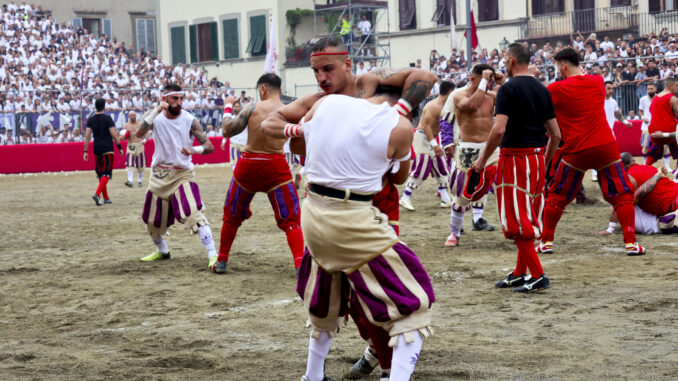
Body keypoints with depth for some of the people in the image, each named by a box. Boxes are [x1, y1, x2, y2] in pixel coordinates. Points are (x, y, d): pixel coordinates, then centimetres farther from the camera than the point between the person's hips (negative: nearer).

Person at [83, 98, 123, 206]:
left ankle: (106, 198, 18)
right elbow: (114, 134, -11)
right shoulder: (107, 118, -7)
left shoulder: (90, 119, 5)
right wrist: (119, 147, -3)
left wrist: (85, 151, 2)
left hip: (96, 147, 5)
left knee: (100, 173, 14)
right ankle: (97, 193, -26)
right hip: (107, 148, -5)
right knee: (107, 173, -5)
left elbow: (87, 135, 1)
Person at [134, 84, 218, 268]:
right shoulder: (155, 117, -6)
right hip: (159, 174, 4)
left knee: (193, 213, -24)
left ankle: (212, 255, -25)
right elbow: (139, 134, -24)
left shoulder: (190, 120, -11)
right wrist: (156, 111, -33)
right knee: (152, 220, 14)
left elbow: (209, 146, -12)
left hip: (182, 174, -3)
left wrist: (193, 150, -32)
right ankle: (162, 251, 40)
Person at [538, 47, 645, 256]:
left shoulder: (556, 89, -5)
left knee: (556, 197, 14)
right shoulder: (597, 81, 7)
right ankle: (630, 242, -2)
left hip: (576, 151, -2)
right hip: (606, 147, 2)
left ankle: (546, 241, 16)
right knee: (622, 194, 8)